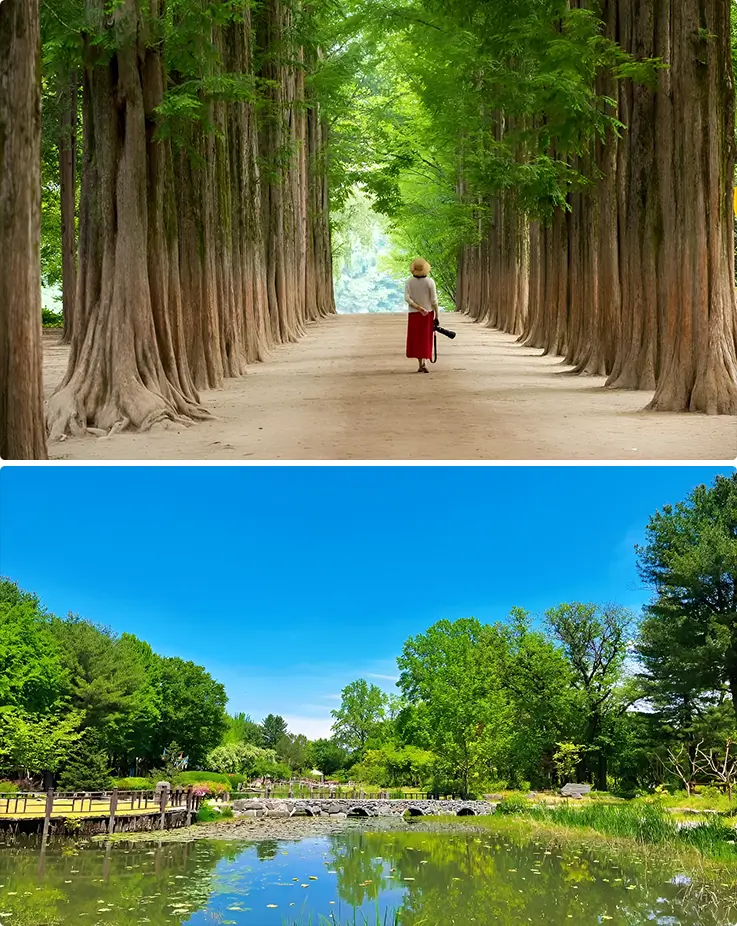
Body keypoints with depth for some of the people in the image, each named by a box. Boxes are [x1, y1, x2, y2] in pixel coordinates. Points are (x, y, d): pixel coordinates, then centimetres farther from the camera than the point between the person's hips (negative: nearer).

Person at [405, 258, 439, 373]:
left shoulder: (410, 281, -5)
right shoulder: (430, 281, -9)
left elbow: (407, 298, -15)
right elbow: (434, 300, -10)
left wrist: (418, 307, -17)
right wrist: (436, 315, -3)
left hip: (414, 314, 1)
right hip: (428, 313, -1)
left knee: (416, 339, 11)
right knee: (426, 339, 6)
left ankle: (420, 365, 10)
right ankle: (424, 363, -12)